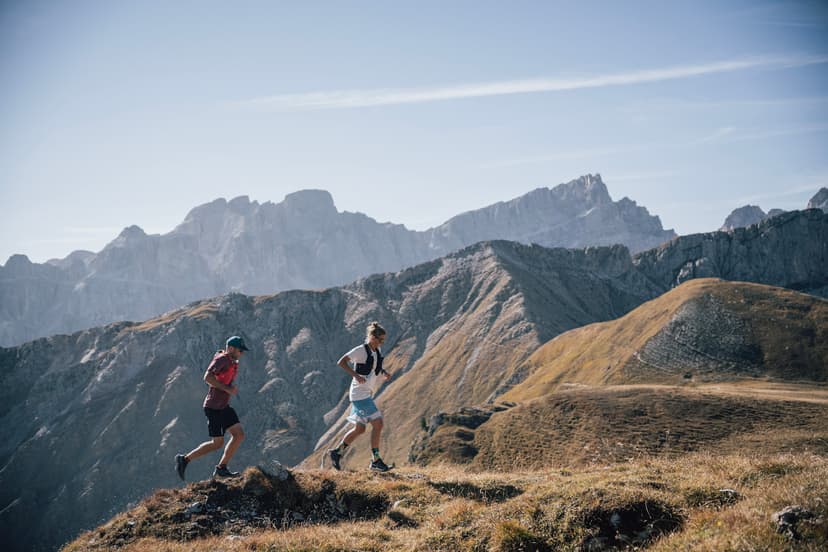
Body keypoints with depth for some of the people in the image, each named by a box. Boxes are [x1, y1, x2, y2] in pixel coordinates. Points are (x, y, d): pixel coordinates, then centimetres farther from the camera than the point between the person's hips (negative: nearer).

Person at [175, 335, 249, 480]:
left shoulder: (232, 361, 14)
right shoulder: (221, 359, -15)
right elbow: (207, 377, -28)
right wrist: (227, 388, -27)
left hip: (224, 406, 9)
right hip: (213, 407, -9)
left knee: (239, 435, 0)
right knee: (217, 443, -5)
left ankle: (221, 468, 7)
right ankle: (184, 459, 9)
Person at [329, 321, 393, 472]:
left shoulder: (377, 351, 9)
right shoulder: (360, 350, -15)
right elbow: (341, 362, -15)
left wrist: (384, 372, 5)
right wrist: (355, 375, -25)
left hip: (367, 394, 9)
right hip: (359, 393, -9)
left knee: (360, 429, 14)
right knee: (378, 424, -12)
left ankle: (336, 452, 26)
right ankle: (375, 461, -5)